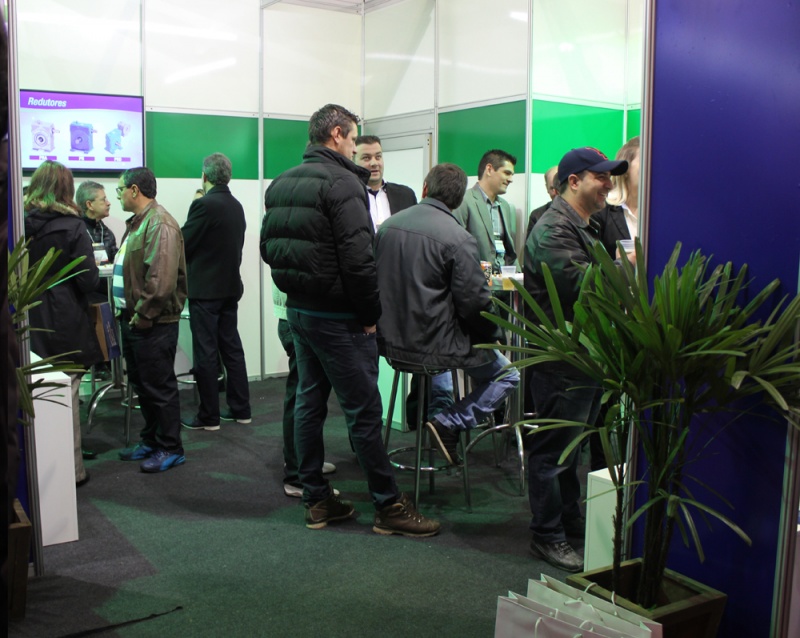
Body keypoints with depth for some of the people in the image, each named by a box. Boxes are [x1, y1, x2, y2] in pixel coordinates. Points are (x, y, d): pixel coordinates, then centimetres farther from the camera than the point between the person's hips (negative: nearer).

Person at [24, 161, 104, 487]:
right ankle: (72, 470, 14)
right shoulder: (72, 228, -11)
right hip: (65, 326, -3)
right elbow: (88, 280, -14)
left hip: (29, 325, 3)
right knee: (66, 398, 6)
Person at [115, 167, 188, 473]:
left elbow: (162, 279, -27)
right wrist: (127, 313, 13)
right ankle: (150, 441, 31)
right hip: (133, 320, 10)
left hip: (153, 324, -10)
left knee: (159, 388, -1)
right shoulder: (136, 222, 15)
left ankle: (170, 449, 11)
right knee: (142, 385, 18)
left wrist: (142, 316, -20)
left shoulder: (160, 224, -18)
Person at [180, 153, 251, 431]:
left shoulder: (204, 205, -16)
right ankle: (240, 409, 18)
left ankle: (208, 416, 6)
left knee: (206, 353, -1)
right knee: (232, 347, 12)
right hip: (231, 286, 8)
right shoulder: (236, 206, 8)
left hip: (205, 289, -7)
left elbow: (183, 244, -14)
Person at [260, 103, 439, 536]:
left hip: (297, 308, 9)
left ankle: (315, 500, 22)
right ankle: (388, 507, 7)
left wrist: (296, 286, 16)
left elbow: (268, 248, 15)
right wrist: (371, 312, -12)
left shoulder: (280, 184, 11)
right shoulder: (342, 182, -16)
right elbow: (357, 258, -23)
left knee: (308, 402, 14)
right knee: (364, 411, -2)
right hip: (337, 317, -9)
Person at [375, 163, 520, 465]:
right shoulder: (459, 239, -17)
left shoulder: (388, 225, 2)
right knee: (507, 375, 12)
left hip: (390, 341, 7)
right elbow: (474, 301, -16)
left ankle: (440, 412, 34)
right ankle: (449, 423, -2)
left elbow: (377, 281, 11)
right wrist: (494, 335, 4)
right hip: (435, 345, -7)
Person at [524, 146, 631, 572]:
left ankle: (570, 519, 34)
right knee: (554, 449, -1)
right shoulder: (553, 229, -16)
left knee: (572, 443, 20)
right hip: (560, 358, -10)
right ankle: (547, 536, 9)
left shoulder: (589, 227, 18)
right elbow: (581, 285, -27)